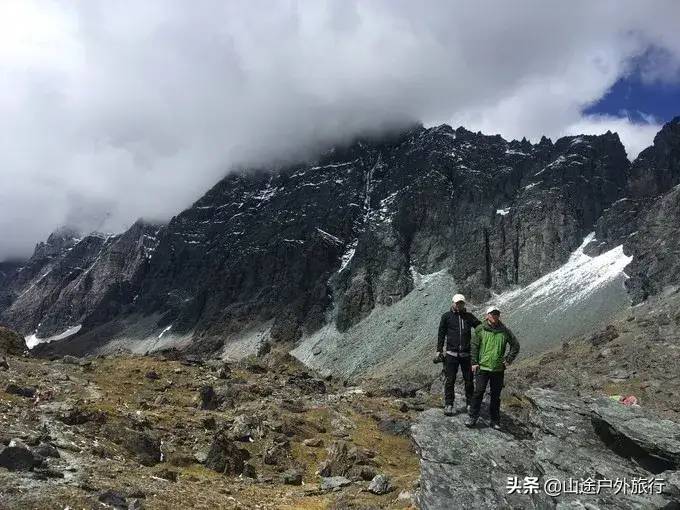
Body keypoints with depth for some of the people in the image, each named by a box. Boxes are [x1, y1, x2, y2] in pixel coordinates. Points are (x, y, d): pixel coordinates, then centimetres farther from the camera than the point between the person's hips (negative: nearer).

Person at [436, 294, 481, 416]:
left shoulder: (469, 316, 9)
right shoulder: (446, 317, 3)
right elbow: (441, 334, 6)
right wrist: (439, 350, 2)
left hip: (466, 354, 2)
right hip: (451, 353, -2)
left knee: (469, 380, 7)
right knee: (449, 380, 0)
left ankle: (470, 404, 19)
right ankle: (448, 404, 9)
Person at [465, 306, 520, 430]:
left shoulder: (505, 331, 4)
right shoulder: (480, 329, -1)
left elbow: (515, 346, 14)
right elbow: (473, 346, 2)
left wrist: (508, 360, 6)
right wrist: (474, 362, -3)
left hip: (498, 369, 2)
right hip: (482, 367, -2)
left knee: (496, 395, 9)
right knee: (478, 392, -4)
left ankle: (495, 420, 19)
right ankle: (473, 417, 7)